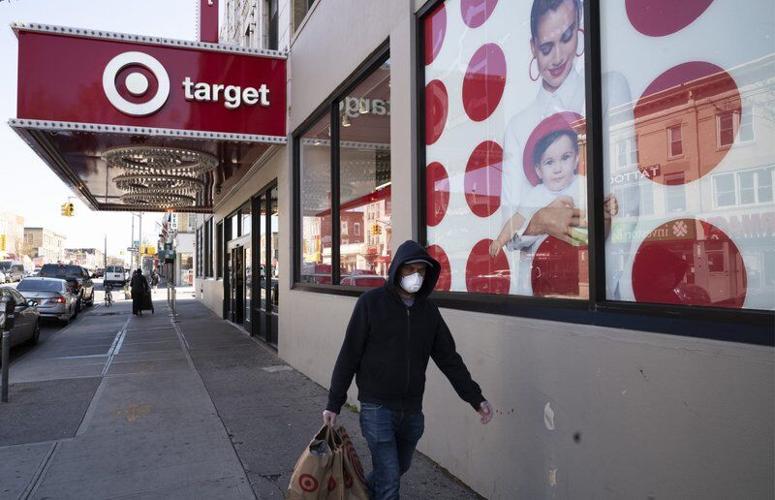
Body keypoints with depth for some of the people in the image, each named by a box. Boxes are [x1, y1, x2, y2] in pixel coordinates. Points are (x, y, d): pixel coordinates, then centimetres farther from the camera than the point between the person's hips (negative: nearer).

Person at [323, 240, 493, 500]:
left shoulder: (428, 309, 4)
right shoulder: (371, 302, -9)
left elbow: (449, 358, 7)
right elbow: (349, 355, -8)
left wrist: (475, 398, 2)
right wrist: (334, 403, -7)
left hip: (412, 410, 5)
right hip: (377, 407, -5)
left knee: (399, 467, 20)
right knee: (389, 479, -6)